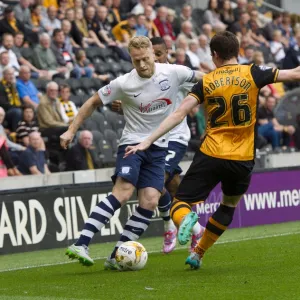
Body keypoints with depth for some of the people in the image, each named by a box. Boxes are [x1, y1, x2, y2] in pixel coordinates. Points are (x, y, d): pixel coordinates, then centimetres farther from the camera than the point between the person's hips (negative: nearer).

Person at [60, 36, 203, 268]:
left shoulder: (173, 73, -7)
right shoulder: (124, 84, -11)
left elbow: (201, 78, 12)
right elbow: (93, 103, 1)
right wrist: (71, 131, -3)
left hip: (158, 147, 4)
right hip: (133, 142, -3)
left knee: (150, 202, -11)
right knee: (123, 192, -25)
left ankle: (116, 257, -5)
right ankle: (81, 245, -29)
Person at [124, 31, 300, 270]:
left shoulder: (206, 82, 1)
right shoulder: (252, 74, -1)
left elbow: (179, 114, -6)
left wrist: (147, 141, -6)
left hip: (211, 154, -1)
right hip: (243, 159, 1)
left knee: (181, 202, 6)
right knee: (229, 206, 26)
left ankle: (185, 218, -31)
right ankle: (198, 254, 25)